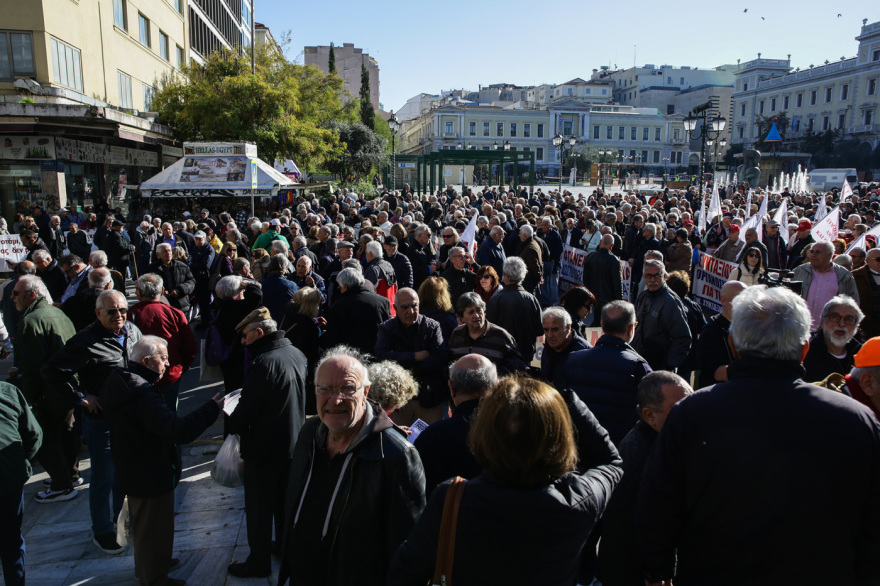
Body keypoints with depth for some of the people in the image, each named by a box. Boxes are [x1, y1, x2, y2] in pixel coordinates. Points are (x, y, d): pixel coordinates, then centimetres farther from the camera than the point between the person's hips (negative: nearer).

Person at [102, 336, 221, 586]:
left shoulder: (118, 383, -2)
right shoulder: (143, 395, -34)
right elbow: (179, 431, -42)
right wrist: (211, 408, -34)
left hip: (132, 470, 10)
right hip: (152, 477, -10)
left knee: (143, 524, 29)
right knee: (155, 528, 12)